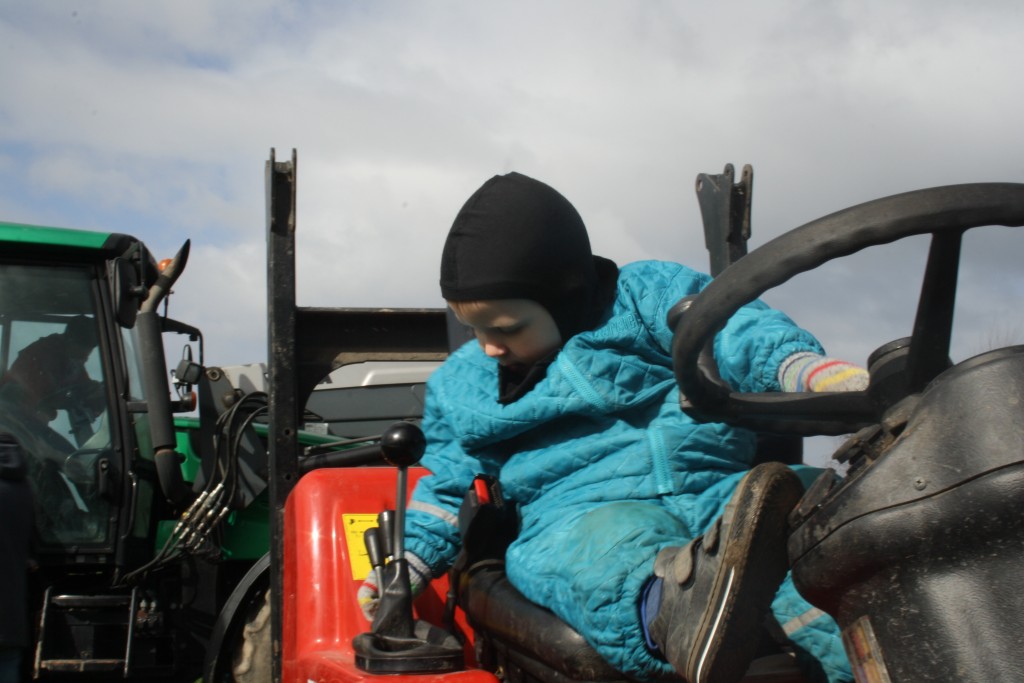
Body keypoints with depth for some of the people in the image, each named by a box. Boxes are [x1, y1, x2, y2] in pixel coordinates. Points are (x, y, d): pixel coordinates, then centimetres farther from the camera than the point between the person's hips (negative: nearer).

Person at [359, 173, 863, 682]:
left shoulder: (646, 296, 8)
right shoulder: (461, 383, 22)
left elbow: (738, 334, -5)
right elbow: (450, 483, 30)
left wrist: (816, 372, -23)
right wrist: (407, 562, 16)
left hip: (717, 490, 1)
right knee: (597, 547, -38)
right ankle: (676, 601, -69)